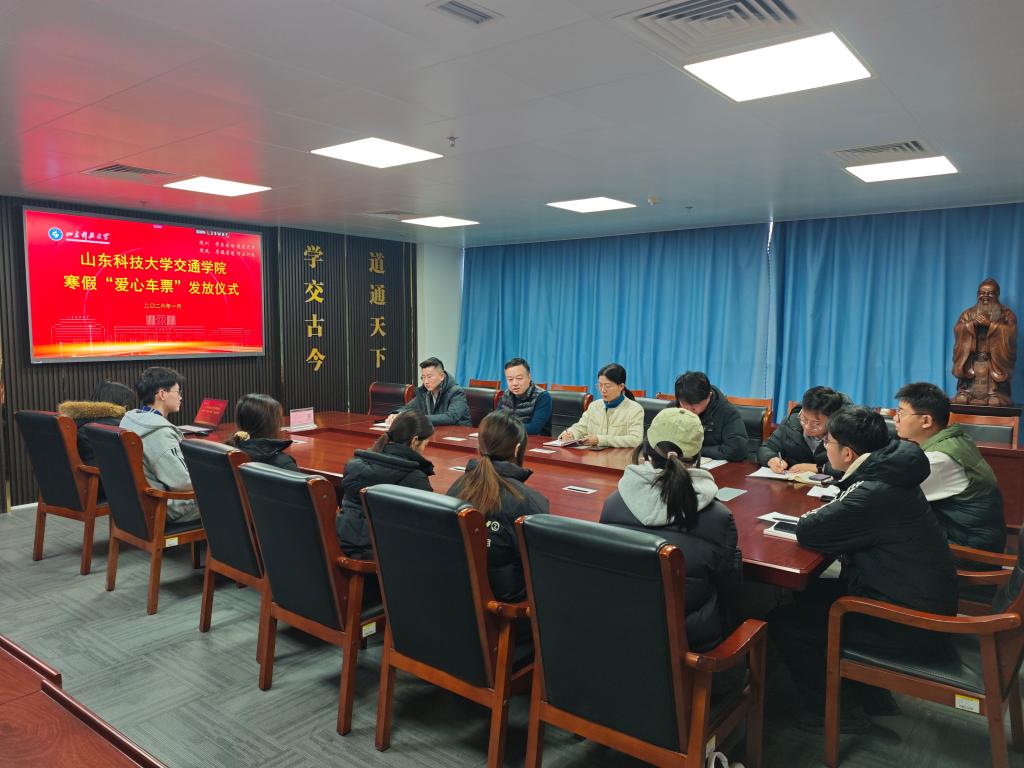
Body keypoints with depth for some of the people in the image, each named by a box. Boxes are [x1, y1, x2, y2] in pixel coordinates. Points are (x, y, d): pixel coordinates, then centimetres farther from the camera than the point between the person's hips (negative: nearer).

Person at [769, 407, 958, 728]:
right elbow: (846, 518, 15)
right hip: (925, 598, 9)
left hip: (911, 623, -9)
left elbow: (807, 531, -23)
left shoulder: (874, 493, -28)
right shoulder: (889, 471, 2)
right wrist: (829, 514, -5)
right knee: (809, 596, 21)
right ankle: (871, 694, 29)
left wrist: (813, 518, -2)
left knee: (784, 623, -6)